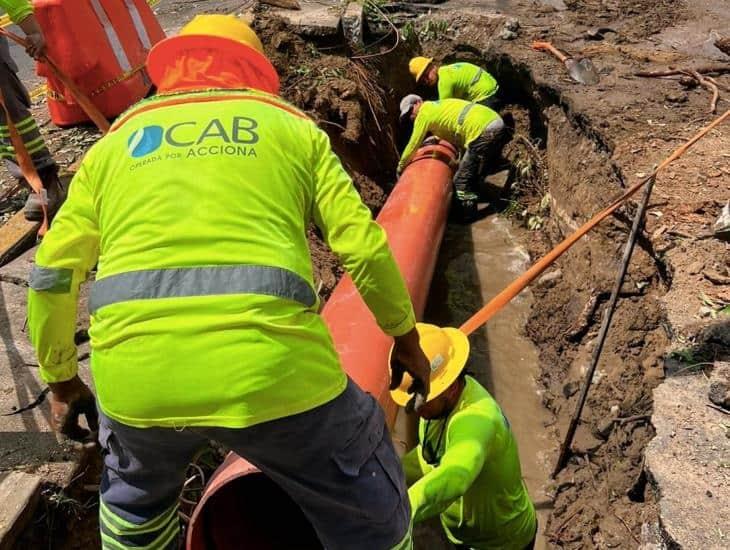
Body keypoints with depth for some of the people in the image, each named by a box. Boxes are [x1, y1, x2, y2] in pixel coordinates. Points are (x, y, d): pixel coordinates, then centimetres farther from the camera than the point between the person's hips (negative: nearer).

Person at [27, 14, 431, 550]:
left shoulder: (117, 139, 22)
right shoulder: (290, 124, 17)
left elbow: (54, 271, 18)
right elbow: (365, 246, 9)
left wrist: (62, 380, 30)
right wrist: (407, 340, 22)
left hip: (134, 374, 4)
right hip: (270, 365, -3)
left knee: (135, 494, 38)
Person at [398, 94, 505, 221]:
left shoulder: (424, 112, 3)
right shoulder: (439, 105, 28)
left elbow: (414, 144, 7)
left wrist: (401, 165, 18)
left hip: (483, 130, -10)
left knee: (462, 180, -3)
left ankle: (467, 216, 6)